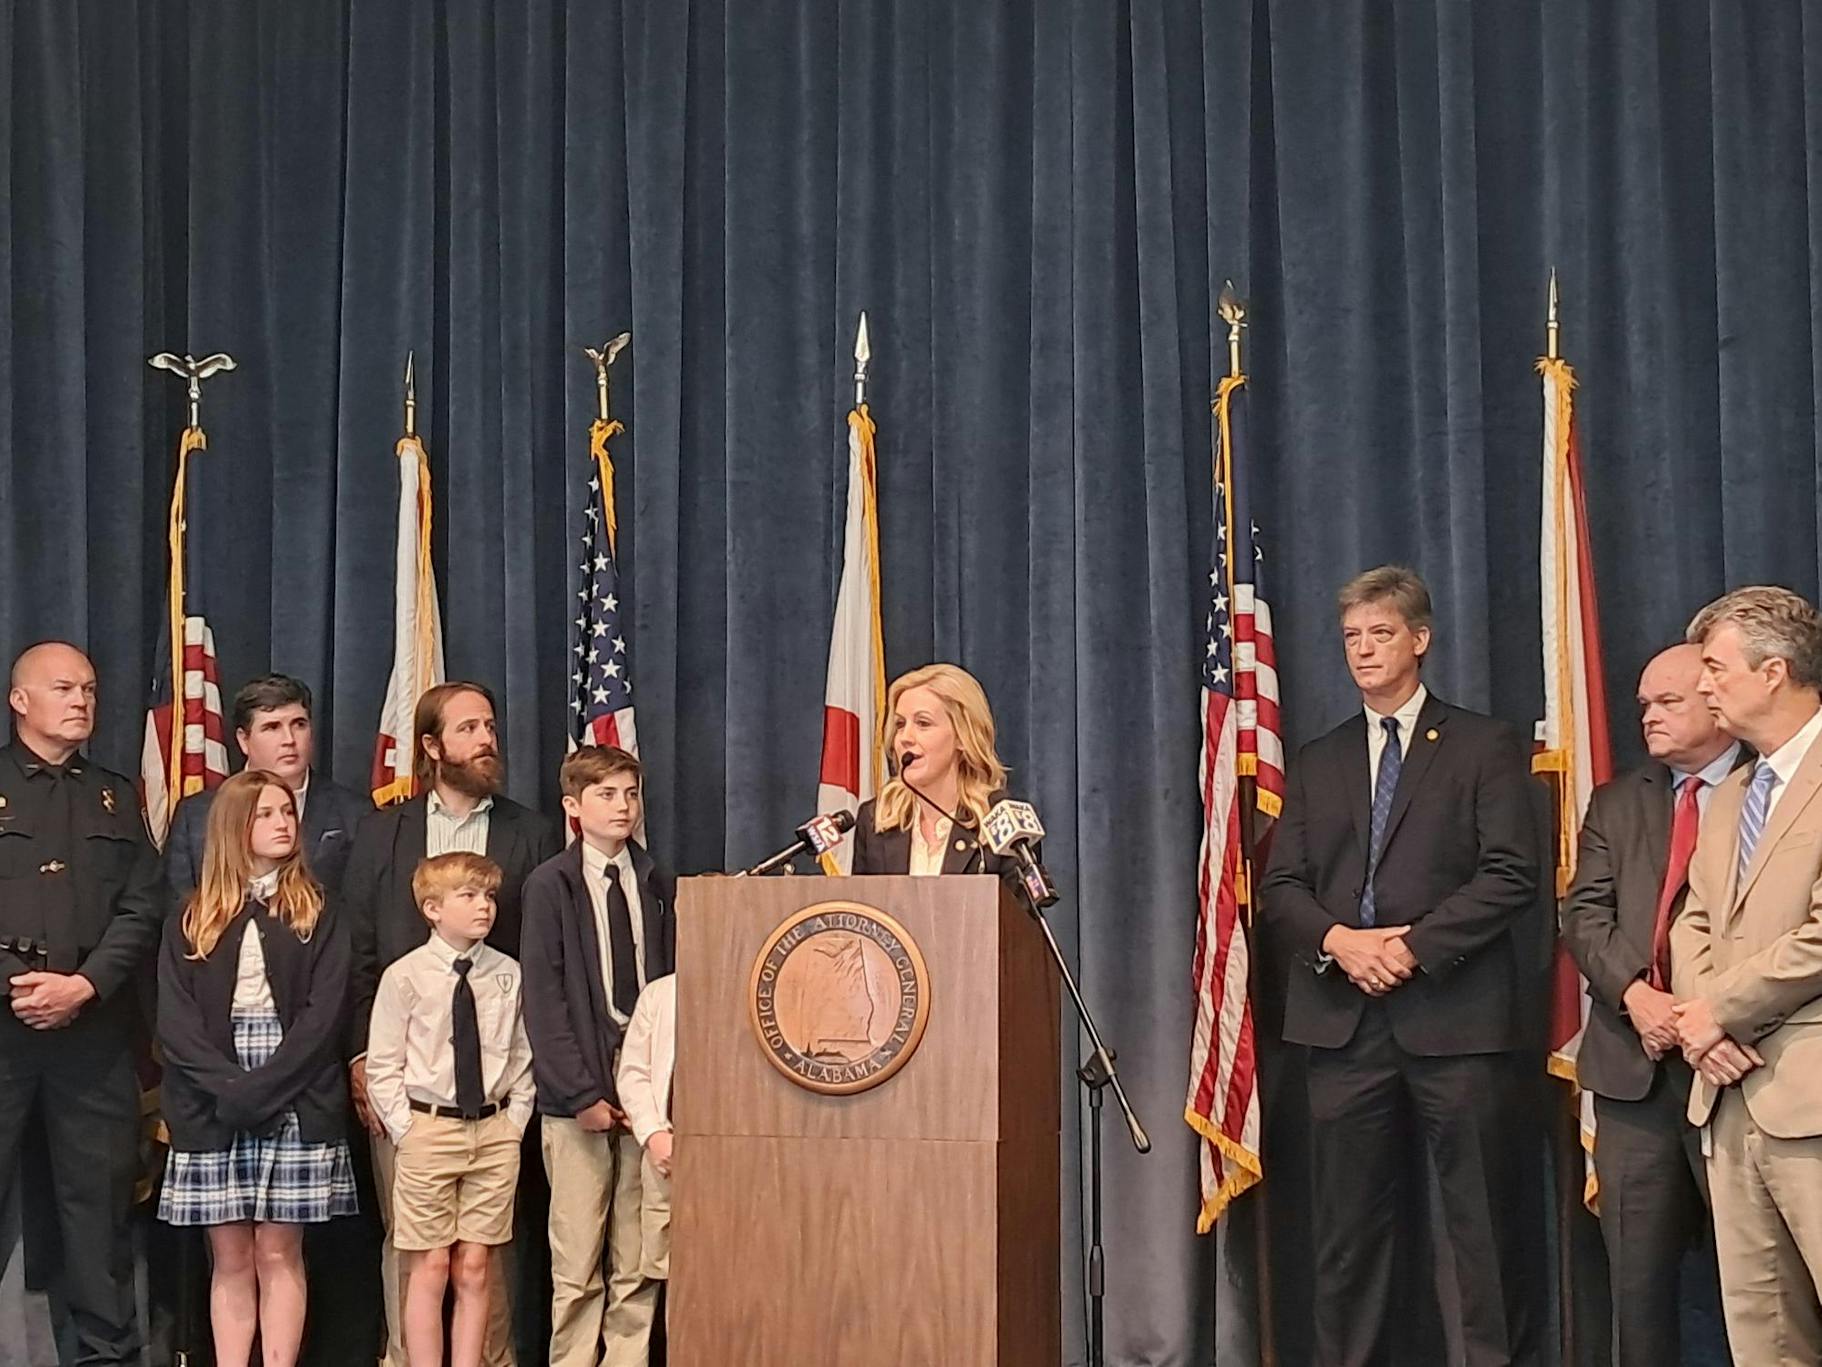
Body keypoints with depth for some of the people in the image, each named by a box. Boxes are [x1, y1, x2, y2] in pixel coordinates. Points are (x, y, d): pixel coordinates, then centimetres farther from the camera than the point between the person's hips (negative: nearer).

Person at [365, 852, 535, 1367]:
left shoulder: (509, 976, 3)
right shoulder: (405, 976, -5)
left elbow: (522, 1056, 10)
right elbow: (382, 1067, -2)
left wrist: (514, 1122, 2)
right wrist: (406, 1130, -7)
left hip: (495, 1133, 3)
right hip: (428, 1128, -3)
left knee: (475, 1269, 6)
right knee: (430, 1267, 2)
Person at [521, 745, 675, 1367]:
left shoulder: (659, 884, 11)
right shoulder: (550, 885, 1)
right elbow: (543, 997, -4)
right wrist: (581, 1092, -11)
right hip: (579, 1092, -3)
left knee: (638, 1258, 3)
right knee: (577, 1262, -2)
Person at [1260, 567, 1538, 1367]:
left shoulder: (1485, 747, 5)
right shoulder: (1318, 761, 18)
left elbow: (1511, 877, -5)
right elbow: (1282, 885, 11)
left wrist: (1414, 947, -13)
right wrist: (1337, 940, -9)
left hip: (1455, 1016, -3)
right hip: (1343, 1018, 4)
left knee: (1480, 1223, -1)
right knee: (1349, 1226, 5)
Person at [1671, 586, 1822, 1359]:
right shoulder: (1731, 796, 20)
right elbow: (1694, 923, 17)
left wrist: (1722, 1010, -9)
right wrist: (1698, 1020, -2)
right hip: (1732, 1094, 8)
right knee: (1757, 1327, 10)